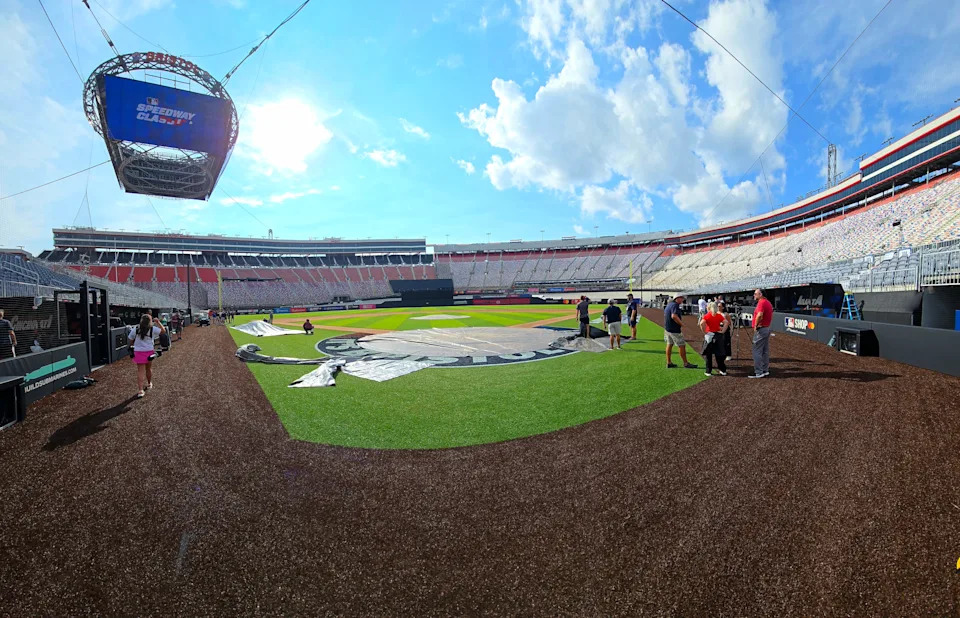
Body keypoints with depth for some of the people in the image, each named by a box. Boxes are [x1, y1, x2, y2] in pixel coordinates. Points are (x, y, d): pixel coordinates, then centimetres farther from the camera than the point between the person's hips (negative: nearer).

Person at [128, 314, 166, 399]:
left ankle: (140, 390, -8)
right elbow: (163, 330, 5)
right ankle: (149, 384, 40)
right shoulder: (152, 329, -9)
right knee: (149, 369, 20)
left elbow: (130, 339, 1)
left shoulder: (135, 329, -7)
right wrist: (158, 322, 5)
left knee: (140, 371, -1)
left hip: (138, 352, -1)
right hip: (149, 352, 1)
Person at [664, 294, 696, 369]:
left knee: (669, 344, 14)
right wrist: (681, 323, -21)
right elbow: (674, 316, -32)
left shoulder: (669, 304, 12)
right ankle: (686, 363, 8)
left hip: (667, 328, 10)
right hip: (674, 329, -10)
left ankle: (669, 363, 18)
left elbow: (665, 314, 24)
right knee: (682, 345, 0)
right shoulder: (675, 305, -18)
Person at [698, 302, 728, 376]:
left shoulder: (706, 316, -7)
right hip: (718, 335, 3)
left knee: (708, 354, 6)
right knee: (718, 353, 14)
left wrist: (704, 332, -13)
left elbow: (701, 323, -23)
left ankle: (708, 371, 8)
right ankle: (723, 370, 18)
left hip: (709, 335, -3)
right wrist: (723, 331, -3)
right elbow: (726, 322, -6)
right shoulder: (719, 315, 4)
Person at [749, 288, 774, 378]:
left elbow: (759, 315, -31)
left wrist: (755, 326, -21)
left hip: (760, 329, -10)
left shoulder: (761, 302, -17)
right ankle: (765, 370, 21)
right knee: (765, 351, 15)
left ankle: (758, 373, -6)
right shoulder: (768, 302, 16)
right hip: (767, 328, 10)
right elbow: (770, 316, 25)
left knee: (757, 351, -7)